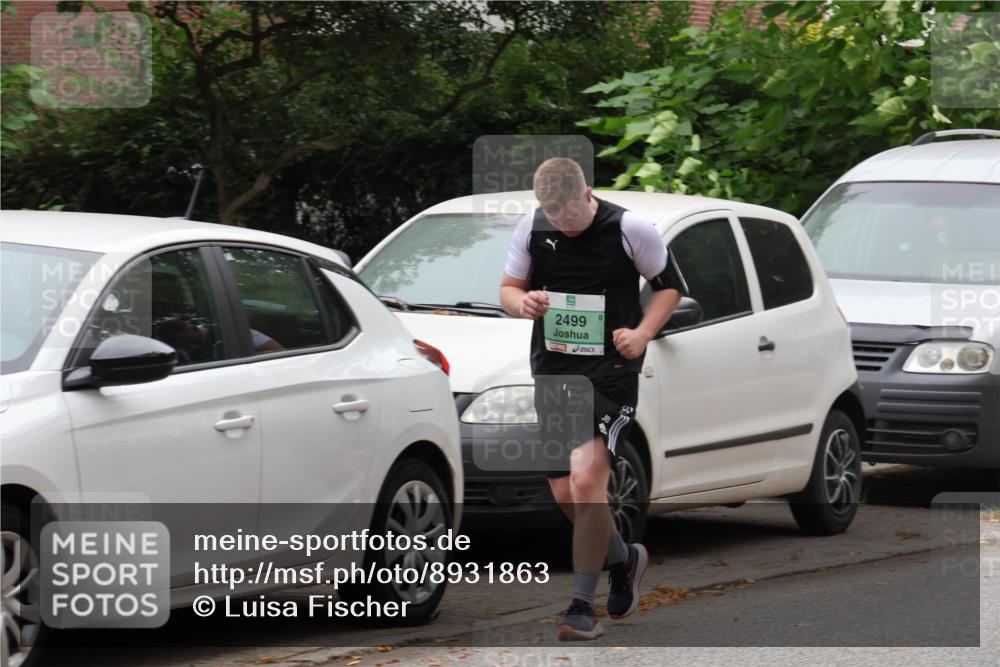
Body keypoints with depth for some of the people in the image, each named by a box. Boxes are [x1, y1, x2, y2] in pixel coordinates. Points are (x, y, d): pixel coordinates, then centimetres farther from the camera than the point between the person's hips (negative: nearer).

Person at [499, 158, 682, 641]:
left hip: (610, 371, -5)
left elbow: (669, 285, 4)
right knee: (564, 494, 7)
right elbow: (509, 287, 13)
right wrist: (521, 301, -11)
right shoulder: (531, 229, 1)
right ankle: (623, 558, 36)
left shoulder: (629, 229, -9)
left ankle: (583, 606, -11)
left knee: (586, 479, -18)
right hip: (552, 370, 5)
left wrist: (643, 333, -13)